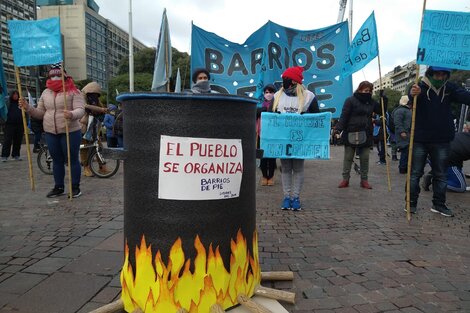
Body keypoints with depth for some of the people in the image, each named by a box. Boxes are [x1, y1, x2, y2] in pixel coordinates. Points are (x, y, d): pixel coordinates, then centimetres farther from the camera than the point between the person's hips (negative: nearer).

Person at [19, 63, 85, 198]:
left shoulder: (73, 91, -5)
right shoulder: (46, 93, 12)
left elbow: (80, 110, -16)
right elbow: (40, 113, 14)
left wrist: (72, 114, -37)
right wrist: (27, 107, -3)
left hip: (70, 132, -5)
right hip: (50, 133, 5)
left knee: (72, 160, 2)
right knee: (57, 161, 13)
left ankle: (75, 187, 12)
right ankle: (58, 187, 23)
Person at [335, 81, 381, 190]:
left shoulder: (371, 102, 11)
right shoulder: (351, 100, -6)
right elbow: (344, 116, -12)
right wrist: (339, 128, -21)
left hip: (366, 135, 5)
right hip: (351, 134, -5)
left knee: (365, 158, 7)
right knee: (348, 157, 4)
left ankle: (364, 180, 16)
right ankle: (345, 179, 12)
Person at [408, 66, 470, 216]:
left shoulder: (450, 88, 2)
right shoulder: (420, 87, -9)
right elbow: (412, 98, -31)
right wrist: (413, 94, -57)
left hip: (442, 140, 4)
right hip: (420, 139, -3)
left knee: (441, 175, 11)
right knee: (415, 173, 5)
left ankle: (439, 204, 23)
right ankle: (411, 202, 15)